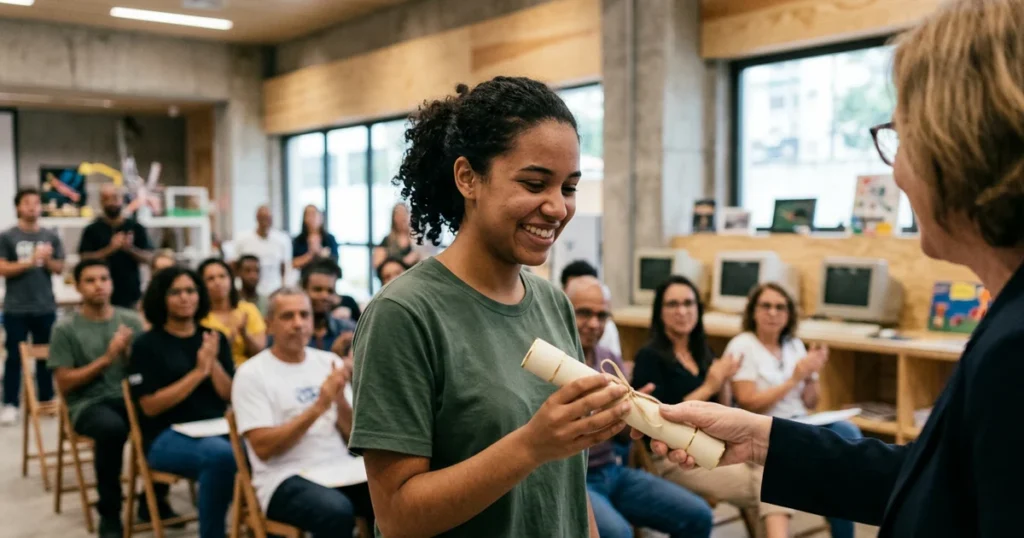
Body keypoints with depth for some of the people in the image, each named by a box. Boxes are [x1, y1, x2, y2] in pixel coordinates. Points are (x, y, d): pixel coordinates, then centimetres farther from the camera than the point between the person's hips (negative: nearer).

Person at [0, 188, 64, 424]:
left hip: (46, 307, 3)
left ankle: (46, 401, 19)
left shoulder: (51, 236, 7)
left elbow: (59, 269, 7)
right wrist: (30, 262, -17)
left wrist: (48, 260, -12)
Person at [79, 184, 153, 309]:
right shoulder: (92, 230, 5)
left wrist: (130, 248, -14)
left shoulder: (136, 228, 8)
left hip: (131, 294, 1)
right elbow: (85, 259, -3)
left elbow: (148, 258, 4)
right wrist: (110, 249, -15)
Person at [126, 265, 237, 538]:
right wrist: (198, 372, -12)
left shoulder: (215, 339, 12)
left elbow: (231, 397, 6)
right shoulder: (147, 344, 1)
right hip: (167, 436, -4)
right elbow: (150, 406, -8)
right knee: (221, 456, -36)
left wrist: (213, 363, -11)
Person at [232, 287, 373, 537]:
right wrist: (318, 408, -19)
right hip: (286, 479, -4)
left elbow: (355, 436, 8)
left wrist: (340, 399, -11)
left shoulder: (329, 362, 11)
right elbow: (263, 448, -12)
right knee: (337, 511, -35)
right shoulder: (252, 374, -2)